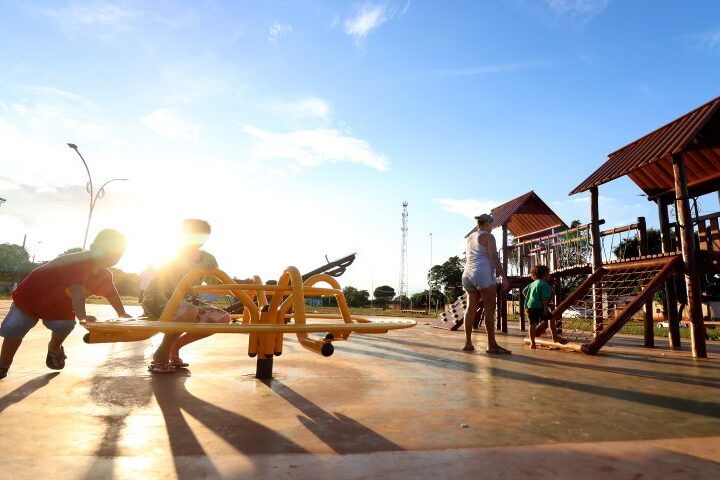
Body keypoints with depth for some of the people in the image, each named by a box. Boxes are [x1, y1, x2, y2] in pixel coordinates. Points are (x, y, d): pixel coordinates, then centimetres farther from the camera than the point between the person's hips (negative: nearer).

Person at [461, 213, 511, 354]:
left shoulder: (469, 238, 21)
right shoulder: (488, 236, -2)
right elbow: (494, 257, -12)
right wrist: (503, 277, -14)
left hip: (468, 274, 8)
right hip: (483, 274, -8)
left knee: (471, 308, 5)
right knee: (490, 308, -7)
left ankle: (468, 343, 3)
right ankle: (492, 345, -10)